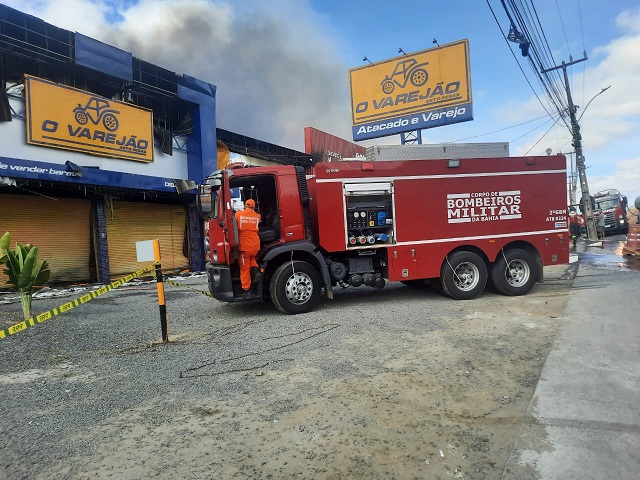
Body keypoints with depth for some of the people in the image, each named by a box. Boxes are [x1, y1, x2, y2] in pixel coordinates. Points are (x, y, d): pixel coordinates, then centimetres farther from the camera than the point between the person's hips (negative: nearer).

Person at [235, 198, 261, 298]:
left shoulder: (238, 214, -1)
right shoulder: (257, 216, 4)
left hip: (244, 246, -2)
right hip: (255, 246, 2)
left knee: (245, 270, 7)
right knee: (252, 257, 33)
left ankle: (246, 291, 6)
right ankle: (255, 269, 5)